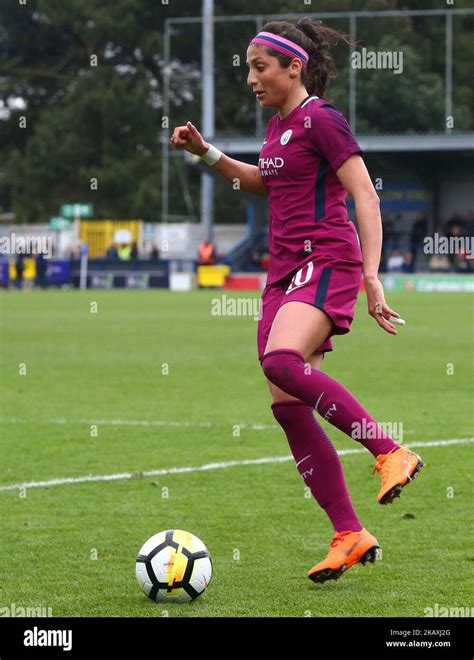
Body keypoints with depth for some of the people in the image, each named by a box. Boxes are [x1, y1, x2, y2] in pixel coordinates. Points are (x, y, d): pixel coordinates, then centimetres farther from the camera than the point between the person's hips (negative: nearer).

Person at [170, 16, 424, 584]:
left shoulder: (321, 120, -8)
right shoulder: (277, 124, 17)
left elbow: (365, 196, -13)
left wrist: (372, 276, -21)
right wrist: (206, 153, 25)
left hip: (326, 262, -9)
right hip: (286, 271, 9)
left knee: (282, 362, -34)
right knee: (286, 407, 0)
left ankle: (390, 452, -25)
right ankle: (349, 536, 4)